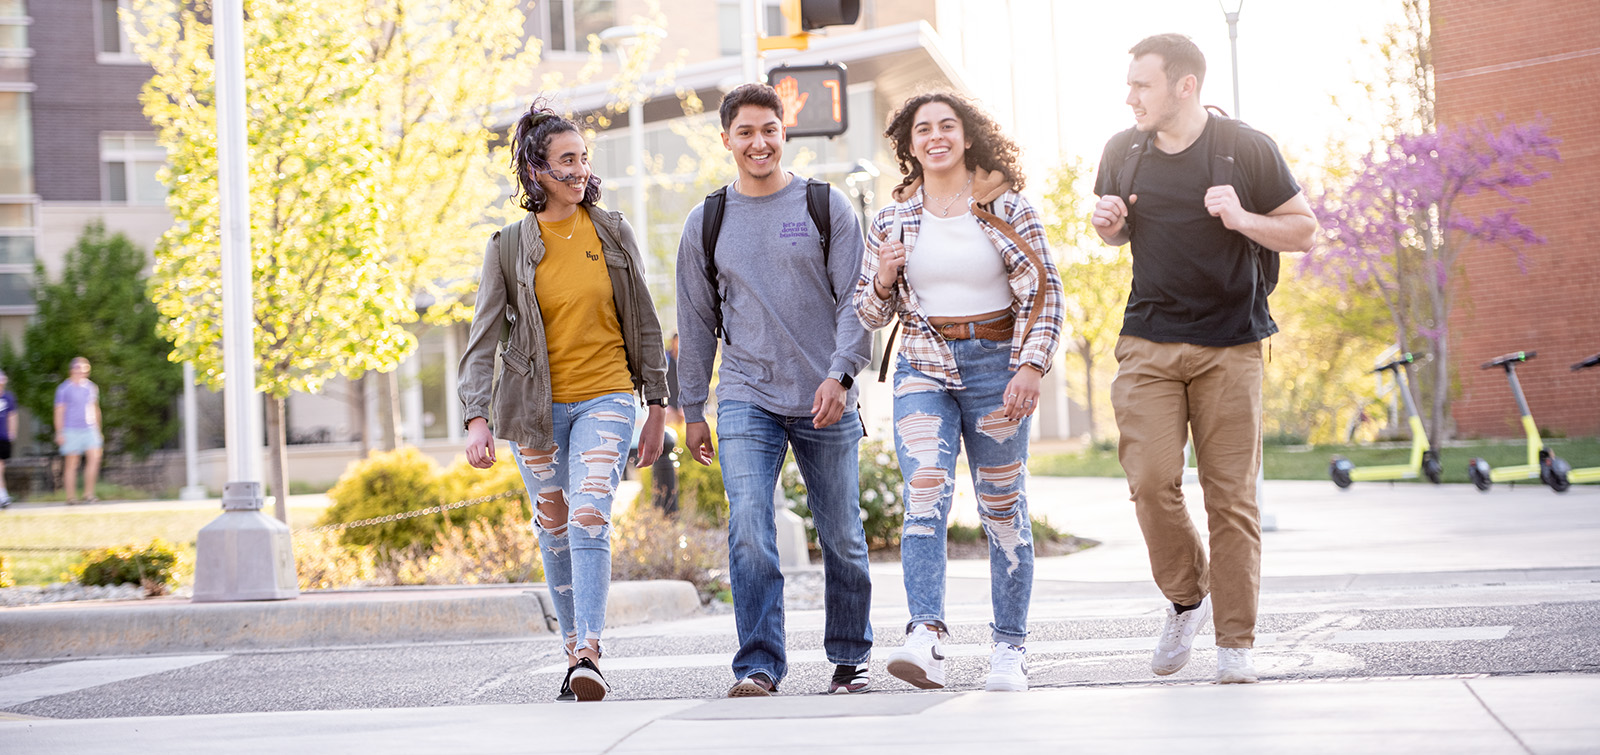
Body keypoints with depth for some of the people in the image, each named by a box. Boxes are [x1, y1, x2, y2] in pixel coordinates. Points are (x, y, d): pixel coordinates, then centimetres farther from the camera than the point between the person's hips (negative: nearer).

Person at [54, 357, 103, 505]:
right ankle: (71, 497, 5)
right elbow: (59, 411, -2)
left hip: (89, 429, 4)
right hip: (71, 430, -4)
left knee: (94, 458, -11)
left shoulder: (91, 387, 13)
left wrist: (98, 430, 20)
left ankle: (88, 494, -5)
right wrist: (59, 433, -7)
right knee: (72, 463, -1)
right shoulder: (64, 388, -2)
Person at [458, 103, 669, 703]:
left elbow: (643, 323, 8)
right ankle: (576, 654, 20)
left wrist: (657, 405, 5)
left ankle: (588, 656, -24)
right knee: (555, 531, 8)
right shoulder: (508, 247, -1)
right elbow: (483, 337, -5)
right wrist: (477, 417, -17)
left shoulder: (613, 233, 2)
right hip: (536, 406, 1)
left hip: (606, 398, -1)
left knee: (589, 518, -19)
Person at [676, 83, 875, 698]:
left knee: (842, 538, 6)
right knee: (748, 527, -15)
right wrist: (691, 409, 12)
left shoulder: (827, 207, 3)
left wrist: (840, 374, -15)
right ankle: (758, 665, -11)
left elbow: (854, 300, -1)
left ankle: (850, 657, 22)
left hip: (825, 400, 0)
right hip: (746, 398, 1)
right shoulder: (706, 222, 8)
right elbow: (697, 322, 13)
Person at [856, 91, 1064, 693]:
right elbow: (871, 314, 13)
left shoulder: (1007, 209, 1)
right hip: (923, 369, 1)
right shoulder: (893, 221, 9)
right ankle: (926, 639, -30)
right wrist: (884, 280, -9)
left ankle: (1009, 647, 14)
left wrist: (1031, 368, -12)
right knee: (925, 494, -19)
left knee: (1002, 508, 3)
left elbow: (1045, 293, -1)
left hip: (996, 366, -1)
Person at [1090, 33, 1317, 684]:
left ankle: (1235, 644, 5)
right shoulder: (1123, 152, 8)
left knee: (1231, 495, -3)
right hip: (1149, 342, 3)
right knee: (1150, 482, -11)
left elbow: (1304, 231, 3)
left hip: (1230, 345, -2)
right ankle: (1186, 598, 15)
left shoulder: (1247, 149, -3)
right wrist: (1108, 226, 0)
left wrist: (1242, 219, -15)